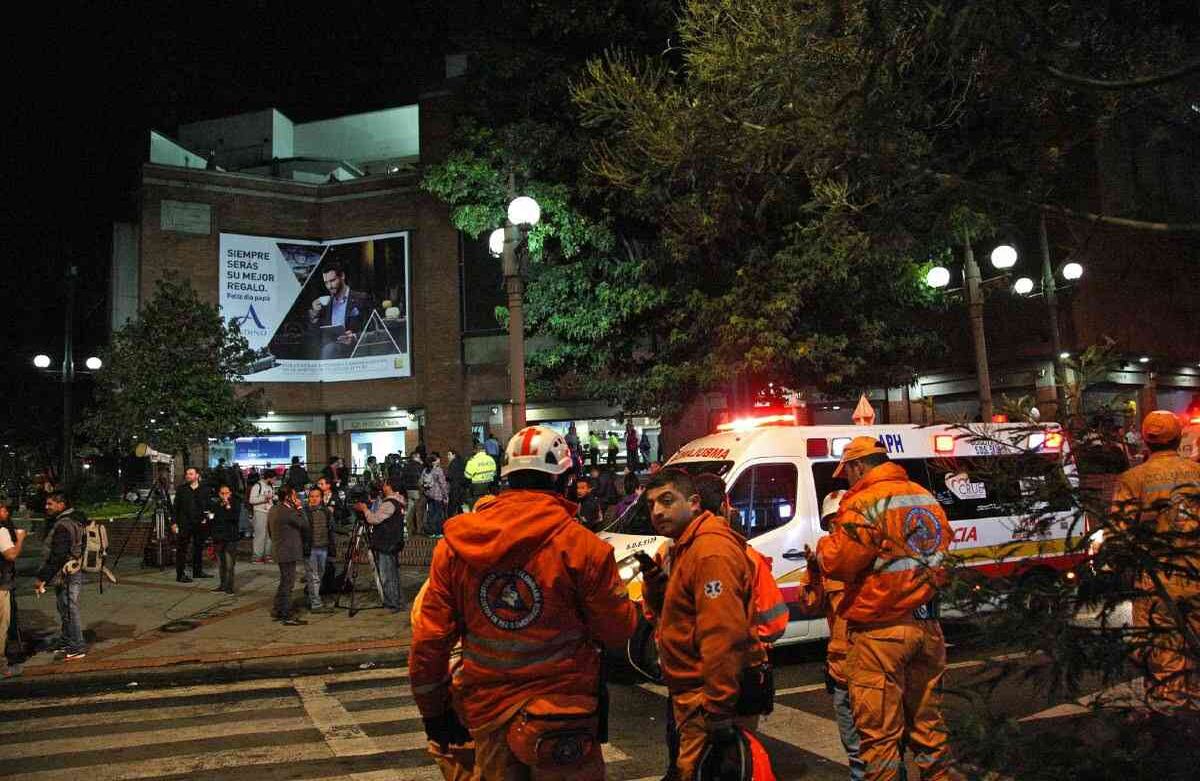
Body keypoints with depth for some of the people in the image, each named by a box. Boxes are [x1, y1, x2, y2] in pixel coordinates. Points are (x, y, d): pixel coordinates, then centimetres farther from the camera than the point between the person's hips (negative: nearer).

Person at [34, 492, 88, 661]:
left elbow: (57, 557, -23)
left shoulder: (63, 526, -20)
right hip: (76, 572, 10)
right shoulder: (77, 519, 11)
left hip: (67, 575, -10)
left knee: (70, 609, -3)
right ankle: (67, 640, 33)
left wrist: (42, 578, -19)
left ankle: (77, 647, 2)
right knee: (66, 609, 21)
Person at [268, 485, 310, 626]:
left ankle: (278, 611, 27)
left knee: (284, 582, 20)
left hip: (279, 552, 10)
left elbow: (270, 530, 19)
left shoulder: (273, 510, 10)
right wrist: (299, 508, -5)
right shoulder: (288, 512, -21)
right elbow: (305, 525, -14)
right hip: (288, 553, -10)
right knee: (287, 584, -4)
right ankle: (287, 616, 0)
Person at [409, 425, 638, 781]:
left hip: (487, 715, 4)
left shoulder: (454, 545, -4)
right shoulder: (582, 545, -15)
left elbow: (429, 640, 0)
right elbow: (618, 631, -7)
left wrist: (434, 712, 13)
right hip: (561, 713, -4)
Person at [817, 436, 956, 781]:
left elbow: (836, 563, -17)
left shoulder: (864, 504, -15)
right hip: (927, 626, 8)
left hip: (881, 630, -8)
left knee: (880, 730, 1)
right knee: (926, 718, 21)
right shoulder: (926, 498, 11)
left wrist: (823, 545, 2)